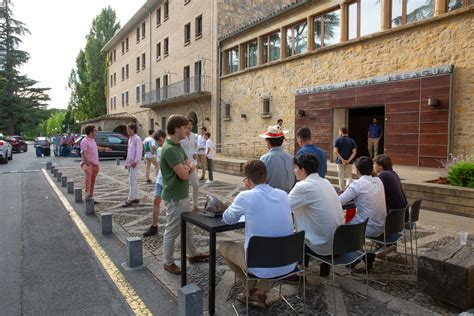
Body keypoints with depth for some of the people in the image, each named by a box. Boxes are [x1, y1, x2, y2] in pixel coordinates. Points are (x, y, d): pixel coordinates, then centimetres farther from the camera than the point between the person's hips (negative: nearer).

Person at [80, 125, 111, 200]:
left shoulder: (92, 140, 14)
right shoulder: (85, 141, -14)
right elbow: (83, 153, -25)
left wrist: (104, 149, 46)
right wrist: (88, 163, -33)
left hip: (95, 164, 9)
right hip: (87, 163, -9)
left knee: (92, 181, 14)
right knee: (88, 174, -37)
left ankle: (90, 196, 25)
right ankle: (87, 193, -47)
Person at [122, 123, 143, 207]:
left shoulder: (137, 139, -10)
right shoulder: (130, 139, 18)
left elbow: (139, 151, -17)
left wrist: (135, 161, -21)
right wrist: (127, 162, 19)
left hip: (134, 163, -10)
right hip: (130, 163, 10)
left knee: (132, 181, -9)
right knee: (133, 181, 13)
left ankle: (129, 200, -8)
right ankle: (135, 198, 20)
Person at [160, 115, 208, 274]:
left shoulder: (178, 146, 9)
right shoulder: (169, 149, -23)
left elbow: (190, 167, 9)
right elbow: (183, 175, -27)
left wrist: (187, 168, -14)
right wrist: (188, 168, -4)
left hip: (183, 195, 10)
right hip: (174, 198, -10)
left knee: (187, 227, 22)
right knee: (172, 231, 5)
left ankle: (193, 254, 38)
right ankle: (168, 262, 22)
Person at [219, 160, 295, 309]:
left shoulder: (245, 197, -14)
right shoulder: (282, 194, 1)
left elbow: (228, 219, 4)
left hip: (263, 267, -5)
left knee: (223, 246, 20)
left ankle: (252, 287, 30)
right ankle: (260, 293, 28)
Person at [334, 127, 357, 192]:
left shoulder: (338, 140, -4)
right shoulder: (352, 141, 3)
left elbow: (335, 151, -13)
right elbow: (354, 152, -6)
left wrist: (342, 160, -13)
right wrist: (348, 160, -12)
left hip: (340, 161, -1)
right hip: (349, 162, 2)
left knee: (341, 177, 9)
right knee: (349, 176, 9)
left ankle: (342, 190, 13)